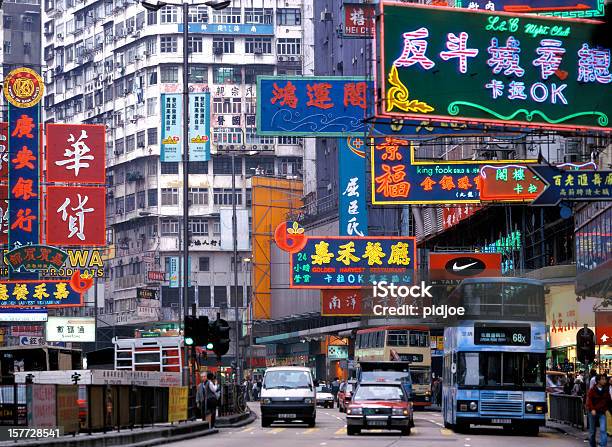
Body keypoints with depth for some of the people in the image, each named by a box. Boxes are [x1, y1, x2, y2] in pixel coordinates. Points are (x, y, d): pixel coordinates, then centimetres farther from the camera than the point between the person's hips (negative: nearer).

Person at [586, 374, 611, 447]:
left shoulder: (606, 390, 5)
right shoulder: (592, 390, -6)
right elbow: (589, 400, -11)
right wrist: (592, 409, -24)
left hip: (602, 413, 2)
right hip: (593, 412, -2)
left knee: (603, 430, -14)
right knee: (592, 431, 9)